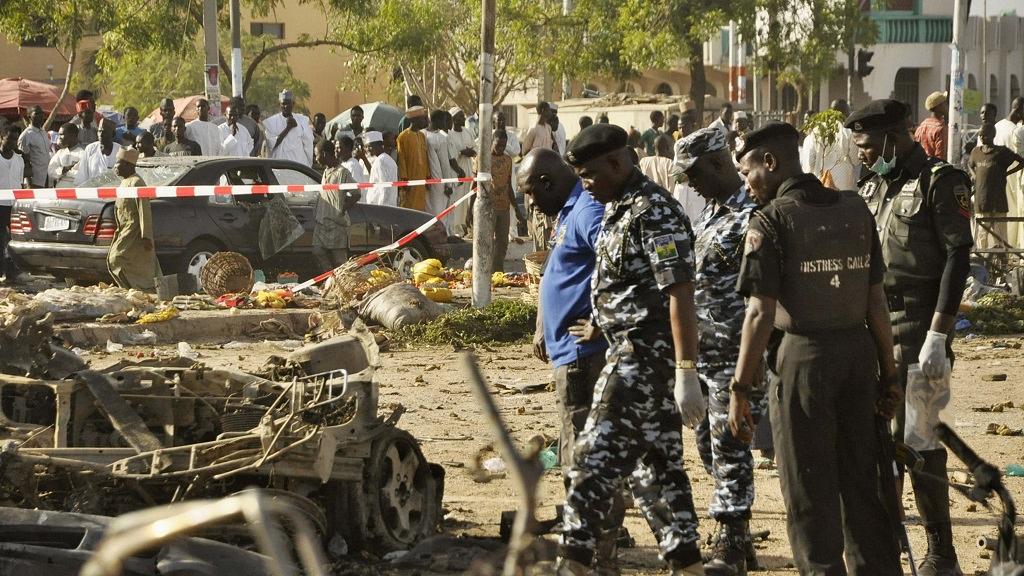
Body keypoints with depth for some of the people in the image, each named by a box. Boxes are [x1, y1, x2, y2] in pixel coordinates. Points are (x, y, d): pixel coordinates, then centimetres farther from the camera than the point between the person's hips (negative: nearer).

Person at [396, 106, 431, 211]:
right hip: (410, 180, -7)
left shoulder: (422, 135, 12)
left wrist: (428, 176, 9)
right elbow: (401, 159, -11)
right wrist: (404, 179, -15)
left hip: (421, 180, 7)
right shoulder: (403, 136, -9)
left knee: (420, 208, 8)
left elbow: (426, 157, 14)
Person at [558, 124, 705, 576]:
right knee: (657, 464, 11)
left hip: (644, 352, -10)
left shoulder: (654, 213, -16)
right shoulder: (618, 210, 15)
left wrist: (686, 373, -25)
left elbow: (680, 294, -21)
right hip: (629, 350, 10)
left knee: (597, 456, -8)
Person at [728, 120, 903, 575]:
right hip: (859, 350, 6)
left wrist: (740, 390, -12)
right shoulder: (855, 209, 7)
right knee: (862, 482, 16)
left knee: (809, 491, 4)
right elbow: (876, 301, 8)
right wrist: (889, 375, 13)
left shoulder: (772, 220, -10)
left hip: (805, 356, -6)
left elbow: (761, 313, -15)